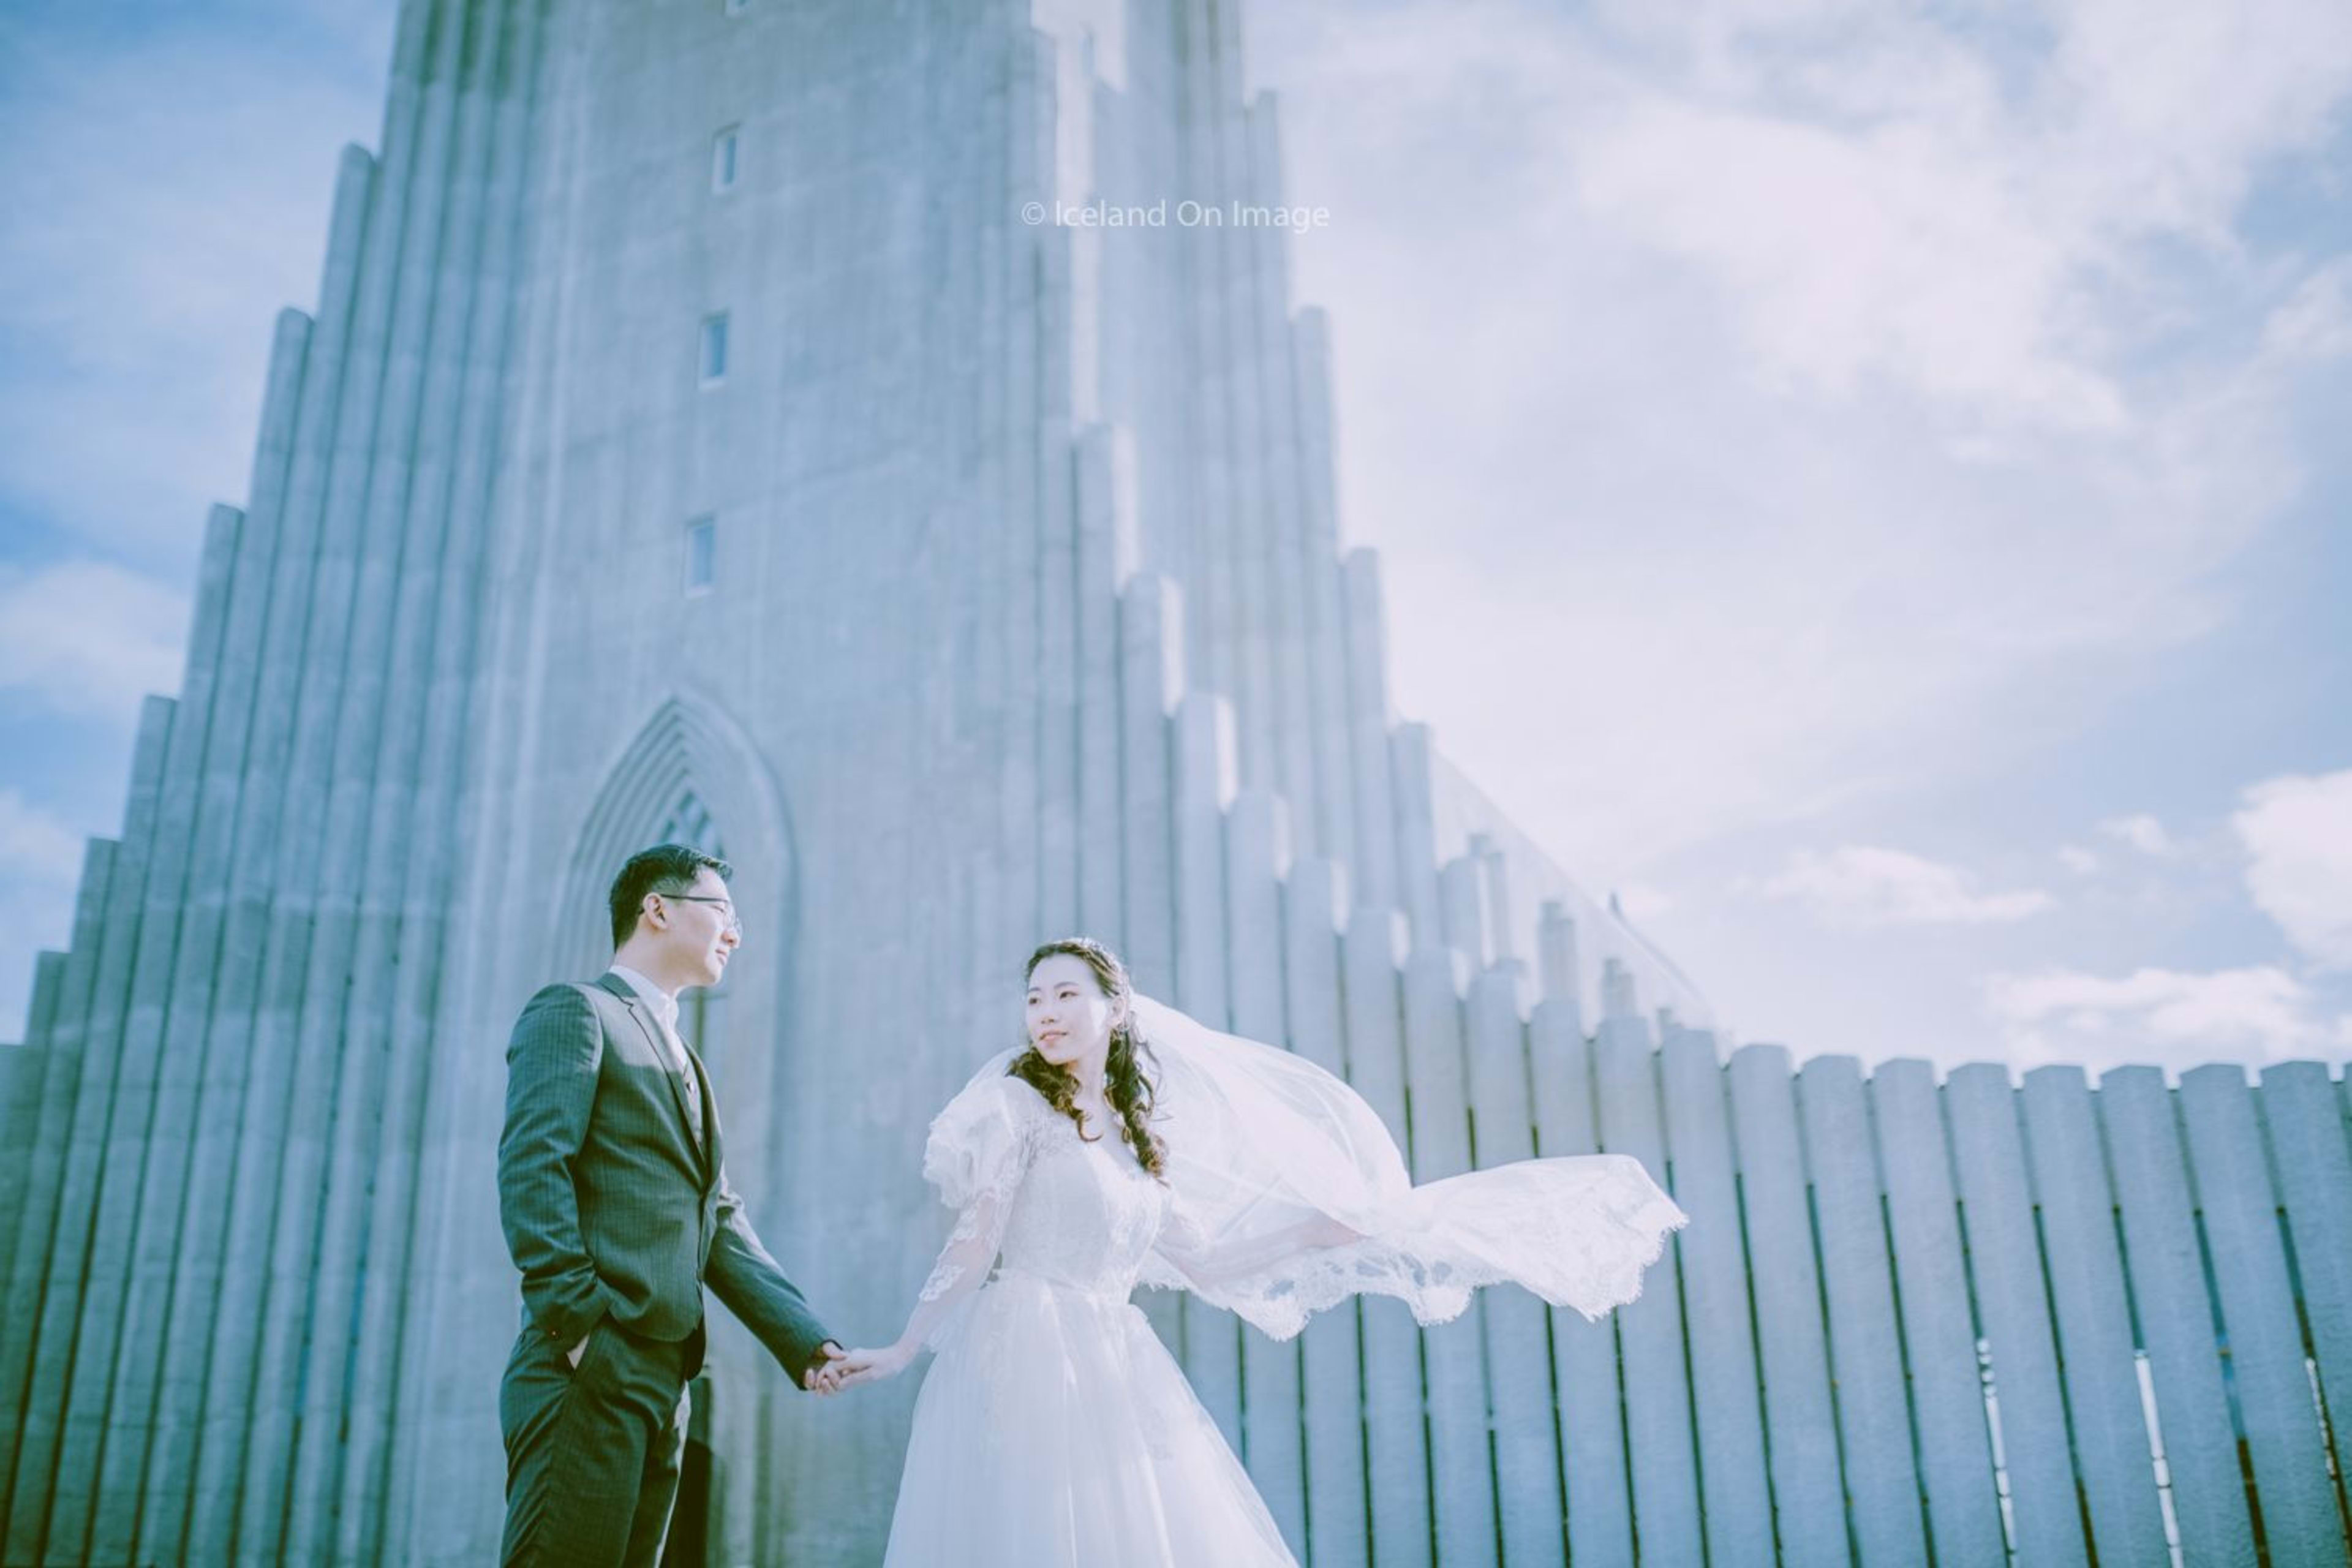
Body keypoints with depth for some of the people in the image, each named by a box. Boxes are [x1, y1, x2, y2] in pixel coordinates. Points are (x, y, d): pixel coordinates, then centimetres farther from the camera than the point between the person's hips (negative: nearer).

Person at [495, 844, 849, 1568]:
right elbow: (531, 1171, -13)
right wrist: (578, 1320, -20)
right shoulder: (575, 1011, 0)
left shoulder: (683, 1059, 25)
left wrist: (808, 1341, 8)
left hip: (662, 1376, 8)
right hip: (590, 1371, -8)